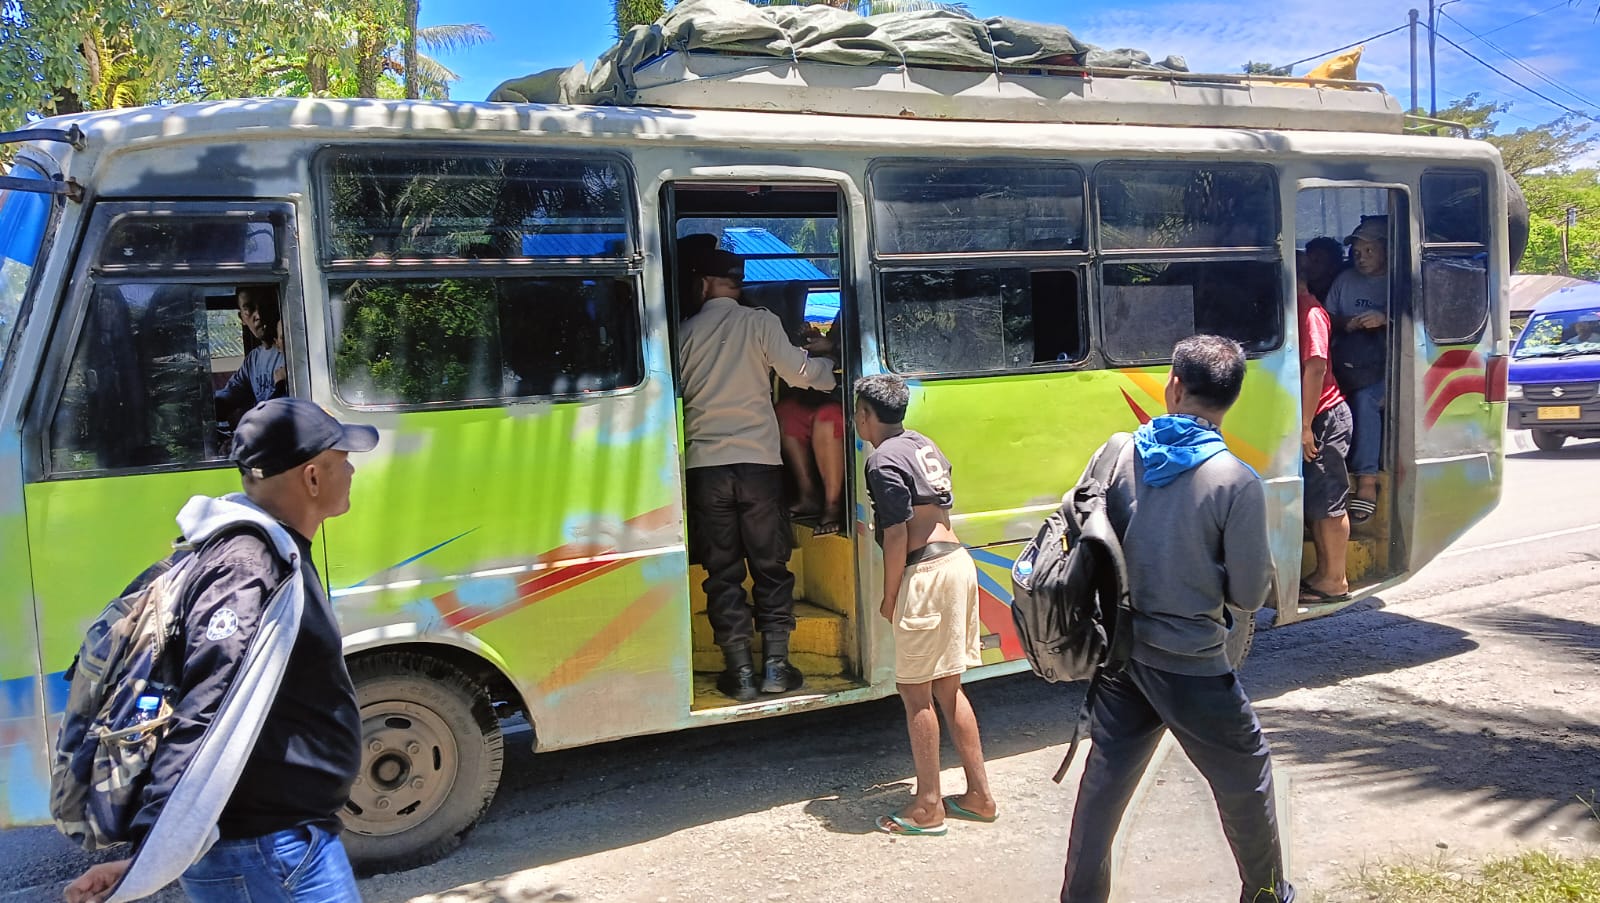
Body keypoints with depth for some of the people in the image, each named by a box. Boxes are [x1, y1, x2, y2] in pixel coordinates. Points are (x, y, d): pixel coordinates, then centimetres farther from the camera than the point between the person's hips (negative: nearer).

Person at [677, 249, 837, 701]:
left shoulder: (685, 332, 5)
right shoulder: (759, 322, 0)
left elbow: (675, 396, 11)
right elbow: (798, 371, -5)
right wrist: (836, 369, 13)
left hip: (705, 464, 1)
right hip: (758, 459, -1)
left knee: (722, 570, 6)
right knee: (771, 565, 9)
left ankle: (740, 671, 6)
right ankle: (776, 665, 8)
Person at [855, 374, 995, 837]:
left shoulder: (884, 460, -12)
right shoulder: (923, 444, 15)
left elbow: (897, 535, -15)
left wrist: (889, 596, -6)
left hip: (926, 572, -9)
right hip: (958, 560, 9)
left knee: (915, 691, 1)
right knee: (948, 687, 16)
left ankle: (927, 807, 8)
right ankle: (979, 794, 22)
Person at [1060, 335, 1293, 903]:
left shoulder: (1119, 455, -6)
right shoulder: (1237, 482, -17)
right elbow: (1249, 594, -11)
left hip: (1121, 655, 4)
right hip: (1191, 668, -4)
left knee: (1104, 776, 16)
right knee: (1245, 777, 18)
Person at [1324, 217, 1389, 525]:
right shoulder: (1345, 280, 18)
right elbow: (1326, 319, 17)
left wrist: (1385, 319, -20)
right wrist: (1345, 324, -4)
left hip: (1387, 364, -3)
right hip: (1349, 362, 3)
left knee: (1365, 398, -32)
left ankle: (1366, 480, -30)